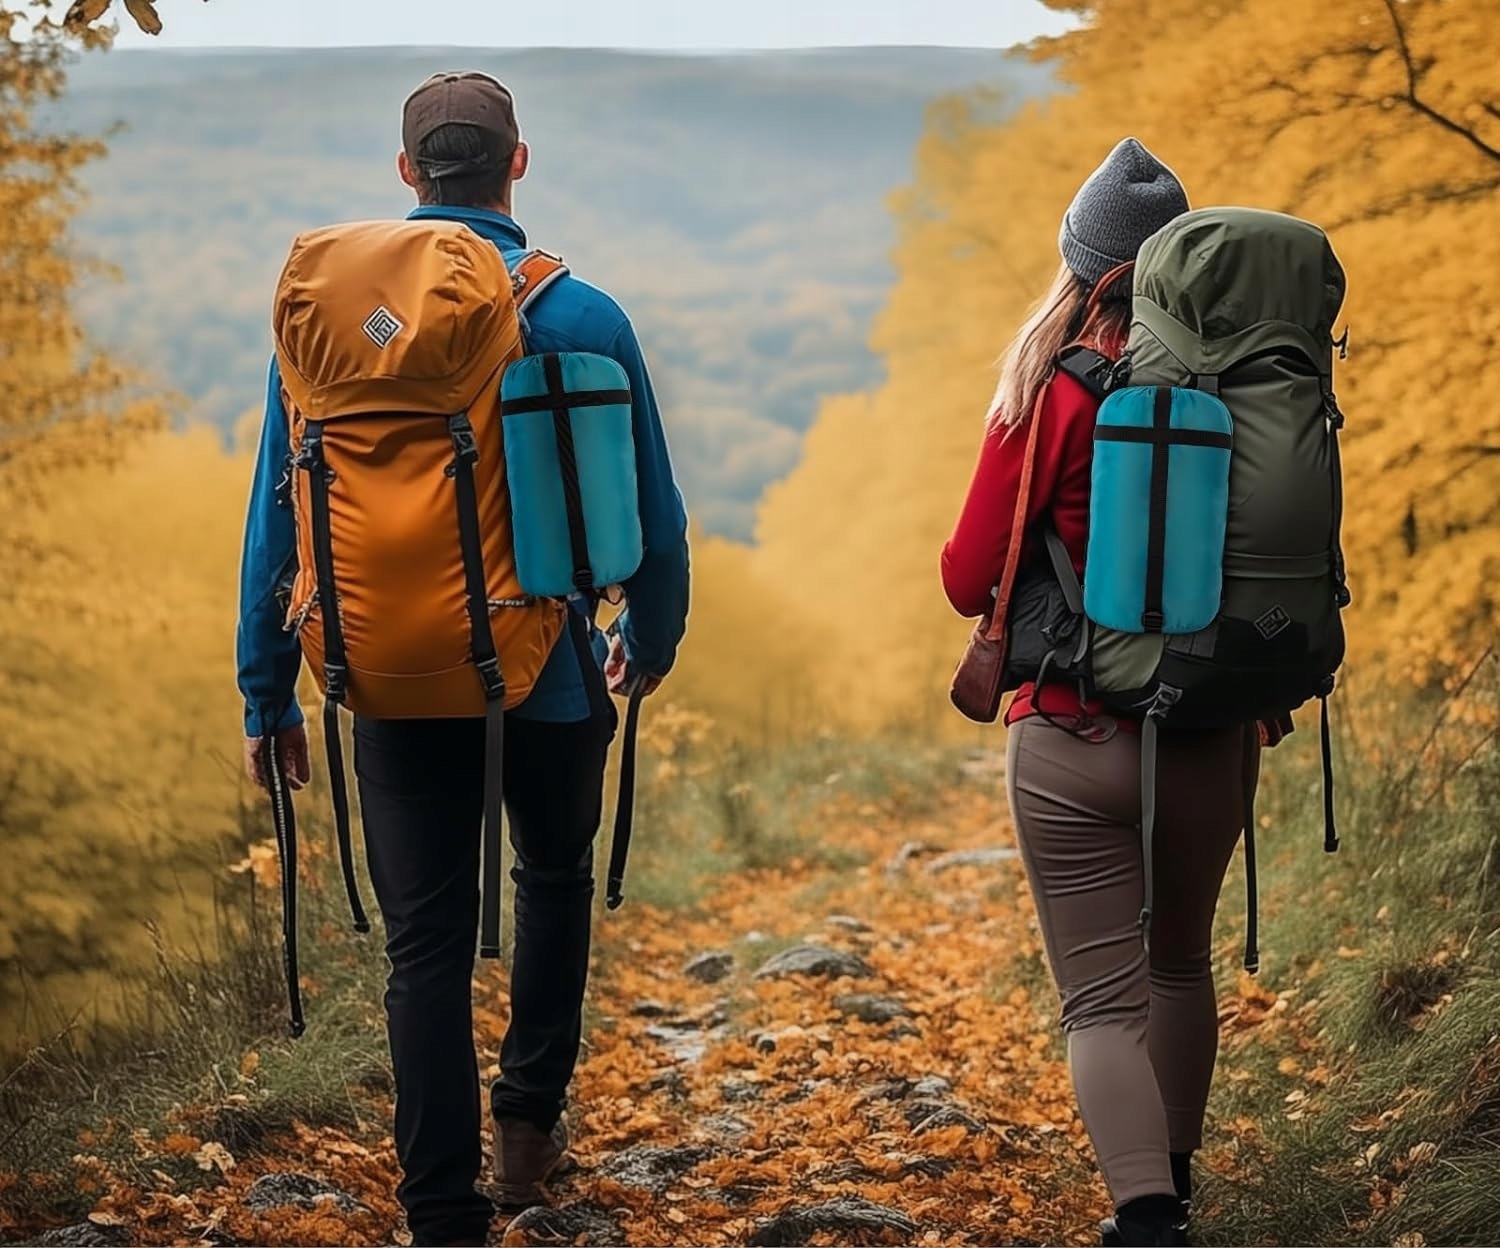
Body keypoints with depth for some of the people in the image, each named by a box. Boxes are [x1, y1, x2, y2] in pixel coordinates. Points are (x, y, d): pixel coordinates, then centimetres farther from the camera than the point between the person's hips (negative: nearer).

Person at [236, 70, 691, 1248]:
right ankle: (530, 1118, 30)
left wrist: (268, 690, 7)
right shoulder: (583, 318, -8)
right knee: (556, 876, 26)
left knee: (427, 940, 6)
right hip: (548, 675, 0)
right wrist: (651, 640, 18)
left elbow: (278, 518, -2)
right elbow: (655, 514, -1)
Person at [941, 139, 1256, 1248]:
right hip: (1210, 739, 4)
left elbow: (969, 581, -10)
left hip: (1075, 744, -4)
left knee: (1103, 998, 0)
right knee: (1182, 967, 24)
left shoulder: (1052, 398, -13)